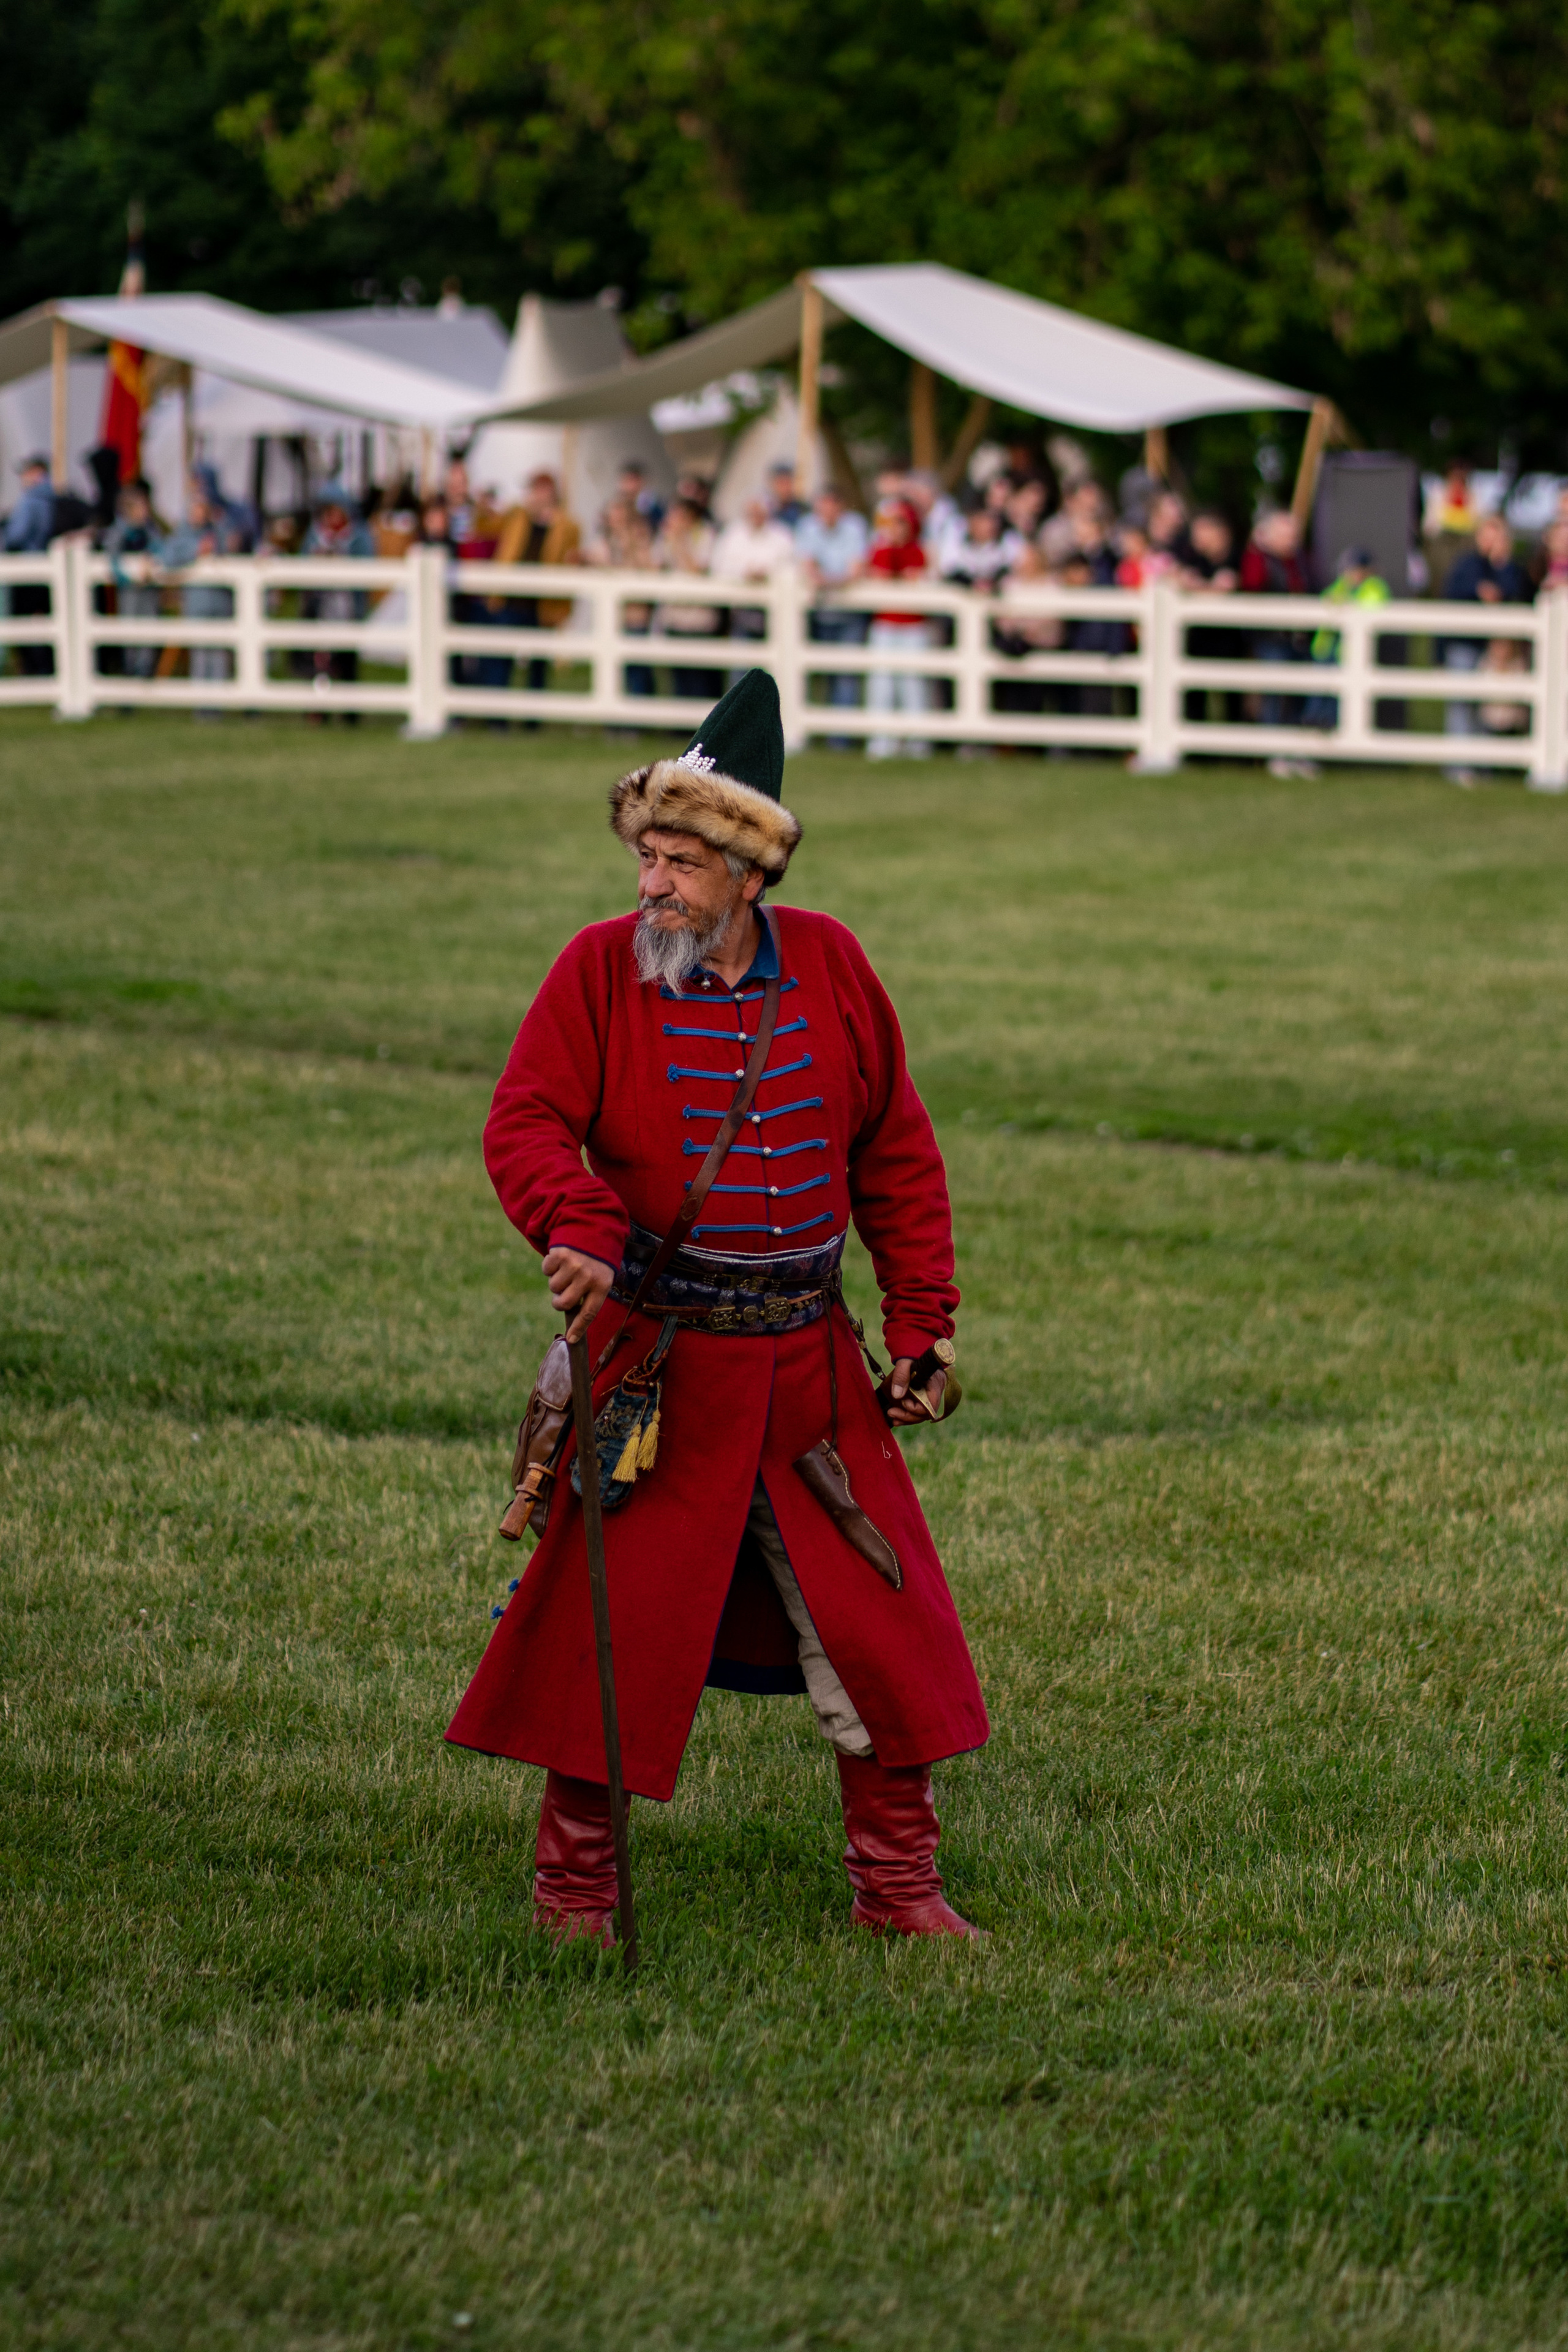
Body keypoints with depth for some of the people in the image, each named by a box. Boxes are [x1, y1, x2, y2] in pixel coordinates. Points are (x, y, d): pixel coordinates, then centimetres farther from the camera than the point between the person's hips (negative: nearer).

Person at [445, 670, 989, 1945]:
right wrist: (580, 1224, -32)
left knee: (881, 1622, 5)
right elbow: (527, 1122, -12)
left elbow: (898, 1157, 10)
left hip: (810, 1361, 3)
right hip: (658, 1353, -3)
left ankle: (898, 1883, 19)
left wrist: (918, 1326, 7)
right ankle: (574, 1878, 16)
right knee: (616, 1615, -1)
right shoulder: (599, 969, -5)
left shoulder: (830, 966, 2)